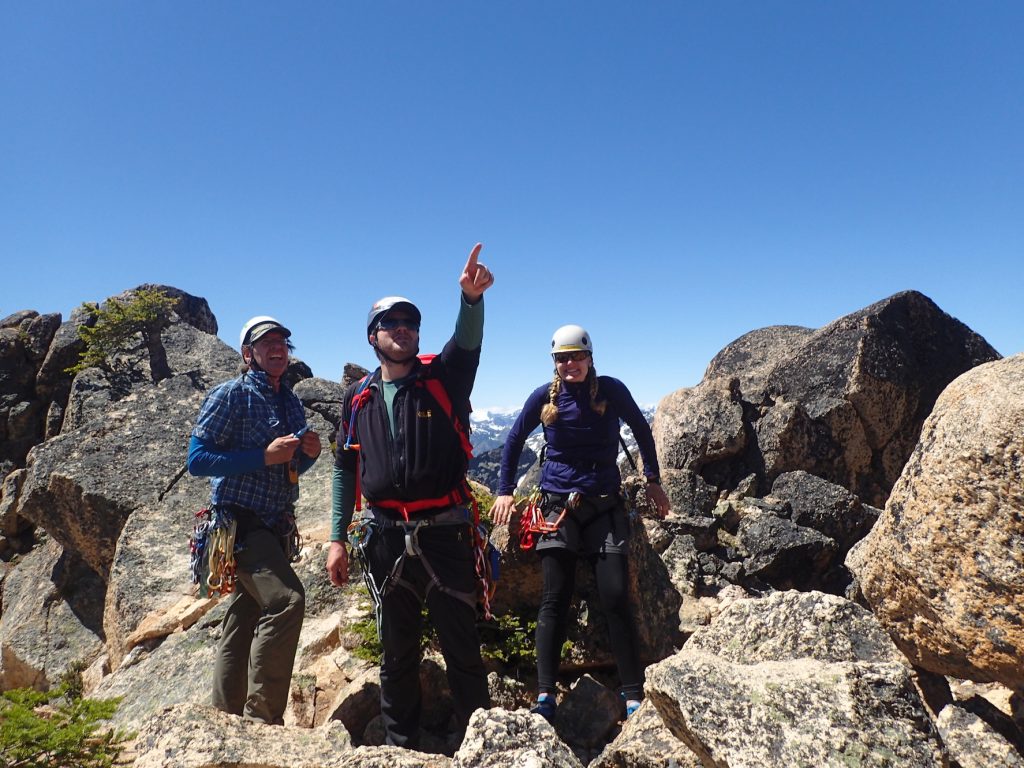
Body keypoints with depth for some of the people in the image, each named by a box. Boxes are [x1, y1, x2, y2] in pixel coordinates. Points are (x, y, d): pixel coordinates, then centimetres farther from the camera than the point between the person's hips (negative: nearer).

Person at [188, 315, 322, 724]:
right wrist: (263, 456, -22)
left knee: (243, 626, 14)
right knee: (285, 599, -24)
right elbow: (198, 458, -15)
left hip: (276, 528, 8)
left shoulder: (291, 403, 14)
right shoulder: (231, 395, -8)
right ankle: (262, 716, -15)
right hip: (240, 523, -8)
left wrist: (308, 453, -1)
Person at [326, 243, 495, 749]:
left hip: (444, 533, -2)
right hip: (386, 538, 3)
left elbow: (468, 342, -20)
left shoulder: (442, 379, 1)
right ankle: (400, 747, 30)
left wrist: (471, 298, -41)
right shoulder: (358, 398, 9)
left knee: (463, 648, 5)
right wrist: (338, 538, 8)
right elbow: (346, 470, 13)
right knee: (397, 654, 14)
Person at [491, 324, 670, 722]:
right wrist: (505, 491, 8)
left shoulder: (611, 390, -2)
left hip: (605, 506, 0)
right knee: (554, 600, -5)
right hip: (557, 506, 0)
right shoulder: (544, 396, -1)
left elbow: (642, 431, 13)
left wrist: (653, 481, 15)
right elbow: (514, 440, 12)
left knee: (615, 599, -4)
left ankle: (634, 696, 5)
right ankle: (545, 695, 0)